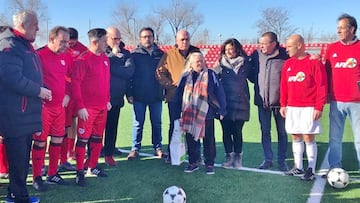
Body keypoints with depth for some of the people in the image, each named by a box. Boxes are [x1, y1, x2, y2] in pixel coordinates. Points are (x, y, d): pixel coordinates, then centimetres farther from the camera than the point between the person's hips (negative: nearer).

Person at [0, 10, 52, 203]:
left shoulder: (25, 46, 17)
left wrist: (41, 90, 7)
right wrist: (38, 91, -15)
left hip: (26, 113, 10)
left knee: (23, 156, 16)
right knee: (17, 156, -1)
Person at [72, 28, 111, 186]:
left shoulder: (105, 58, 11)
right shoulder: (83, 59, -11)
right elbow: (76, 83, -14)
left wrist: (107, 100, 16)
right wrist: (80, 106, -16)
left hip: (102, 107, 7)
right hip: (87, 108, -7)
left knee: (98, 138, 15)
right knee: (83, 139, 1)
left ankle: (92, 167, 29)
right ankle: (80, 172, 10)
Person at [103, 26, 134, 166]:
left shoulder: (125, 53, 7)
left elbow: (130, 71, -9)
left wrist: (111, 66, -14)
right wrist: (114, 56, -11)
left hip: (116, 97, 3)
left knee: (112, 127, 11)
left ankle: (109, 154, 24)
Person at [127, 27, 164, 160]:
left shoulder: (160, 54, 7)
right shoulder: (134, 54, -1)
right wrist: (129, 94, -10)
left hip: (156, 95, 3)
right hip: (139, 95, -2)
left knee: (157, 123, 10)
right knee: (138, 123, 5)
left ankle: (158, 148, 20)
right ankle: (135, 149, 14)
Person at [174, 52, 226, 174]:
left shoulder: (210, 75, -1)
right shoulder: (186, 77, 5)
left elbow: (219, 93, -1)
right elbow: (178, 95, 8)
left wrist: (221, 110, -4)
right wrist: (177, 113, 6)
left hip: (206, 113, -2)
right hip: (189, 115, 2)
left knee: (208, 139, 6)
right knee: (191, 139, 10)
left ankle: (209, 164, 19)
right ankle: (193, 162, 24)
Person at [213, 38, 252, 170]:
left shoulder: (245, 63, 4)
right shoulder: (221, 63, 6)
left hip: (240, 103, -1)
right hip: (224, 103, 1)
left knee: (237, 131, 4)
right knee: (226, 131, 6)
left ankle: (237, 156, 19)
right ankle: (229, 156, 19)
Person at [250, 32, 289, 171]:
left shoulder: (285, 55, -10)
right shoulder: (256, 55, 0)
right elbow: (251, 73, 14)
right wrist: (257, 82, 5)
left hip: (279, 101, -2)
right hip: (262, 101, 3)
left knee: (282, 132, 10)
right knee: (265, 131, 11)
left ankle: (281, 160, 24)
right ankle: (268, 159, 24)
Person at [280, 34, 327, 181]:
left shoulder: (314, 62, -6)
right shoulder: (288, 64, 11)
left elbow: (322, 86, -8)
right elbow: (283, 85, 13)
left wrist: (319, 107, -12)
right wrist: (283, 104, 8)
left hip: (309, 108, -6)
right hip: (291, 108, 6)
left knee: (308, 138, -3)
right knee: (295, 137, 11)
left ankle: (311, 170, 7)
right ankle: (298, 167, 22)